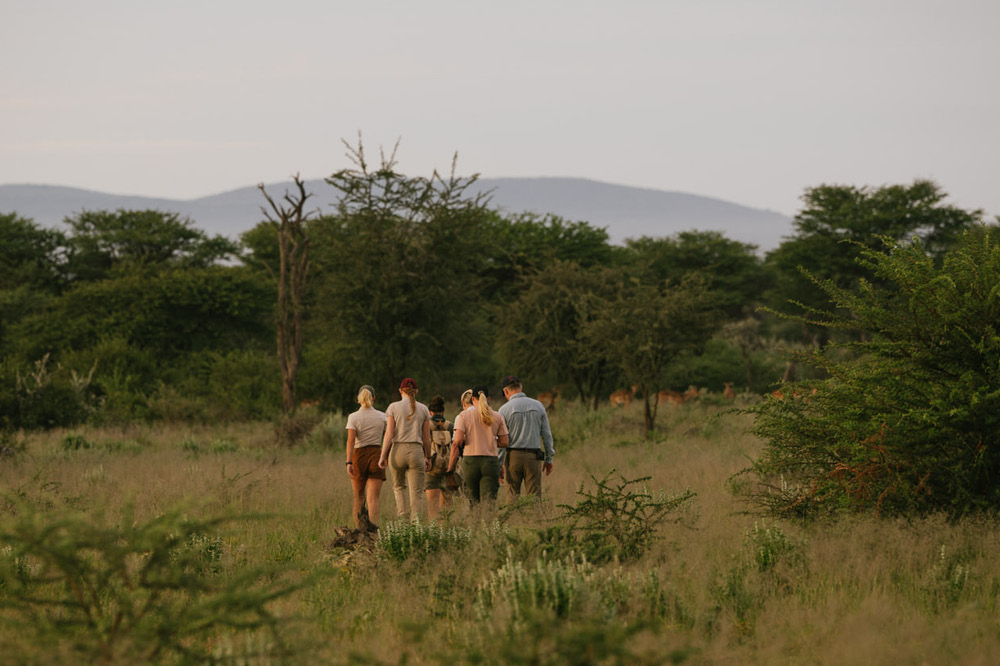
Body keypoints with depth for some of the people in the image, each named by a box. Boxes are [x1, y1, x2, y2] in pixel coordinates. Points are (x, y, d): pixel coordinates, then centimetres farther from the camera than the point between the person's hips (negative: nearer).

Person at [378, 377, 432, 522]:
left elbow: (389, 433, -5)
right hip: (416, 451, 0)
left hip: (398, 450, 0)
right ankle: (415, 521, -16)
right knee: (416, 492, 1)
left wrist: (383, 456, -2)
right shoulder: (423, 409, 6)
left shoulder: (393, 407, 1)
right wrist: (428, 457, 18)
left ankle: (403, 516, 3)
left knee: (399, 486, 21)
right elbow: (426, 437, 7)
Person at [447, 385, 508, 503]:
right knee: (489, 500, -7)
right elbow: (504, 442, 8)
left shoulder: (464, 415, 1)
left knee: (473, 499, 11)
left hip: (470, 461, -1)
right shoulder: (497, 417, 7)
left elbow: (457, 442, -8)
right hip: (491, 461, 1)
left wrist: (450, 466, -3)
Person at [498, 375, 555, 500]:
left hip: (513, 456, -1)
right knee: (535, 496, 0)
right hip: (534, 456, 1)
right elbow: (547, 434, 8)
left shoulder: (505, 409, -3)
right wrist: (549, 459, 15)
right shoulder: (538, 405, 5)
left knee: (512, 495, 4)